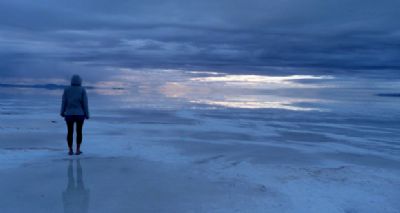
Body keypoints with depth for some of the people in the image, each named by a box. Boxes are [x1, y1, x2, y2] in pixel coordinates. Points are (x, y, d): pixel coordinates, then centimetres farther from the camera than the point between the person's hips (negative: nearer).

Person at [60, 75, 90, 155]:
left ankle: (70, 150, 11)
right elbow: (85, 103, -8)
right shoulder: (82, 90, -6)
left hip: (69, 114, 1)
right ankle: (78, 150, 9)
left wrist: (62, 112, 12)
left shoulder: (67, 89, -1)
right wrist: (87, 114, -2)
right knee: (79, 132, 10)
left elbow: (64, 102, -1)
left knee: (70, 132, 11)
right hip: (79, 114, -1)